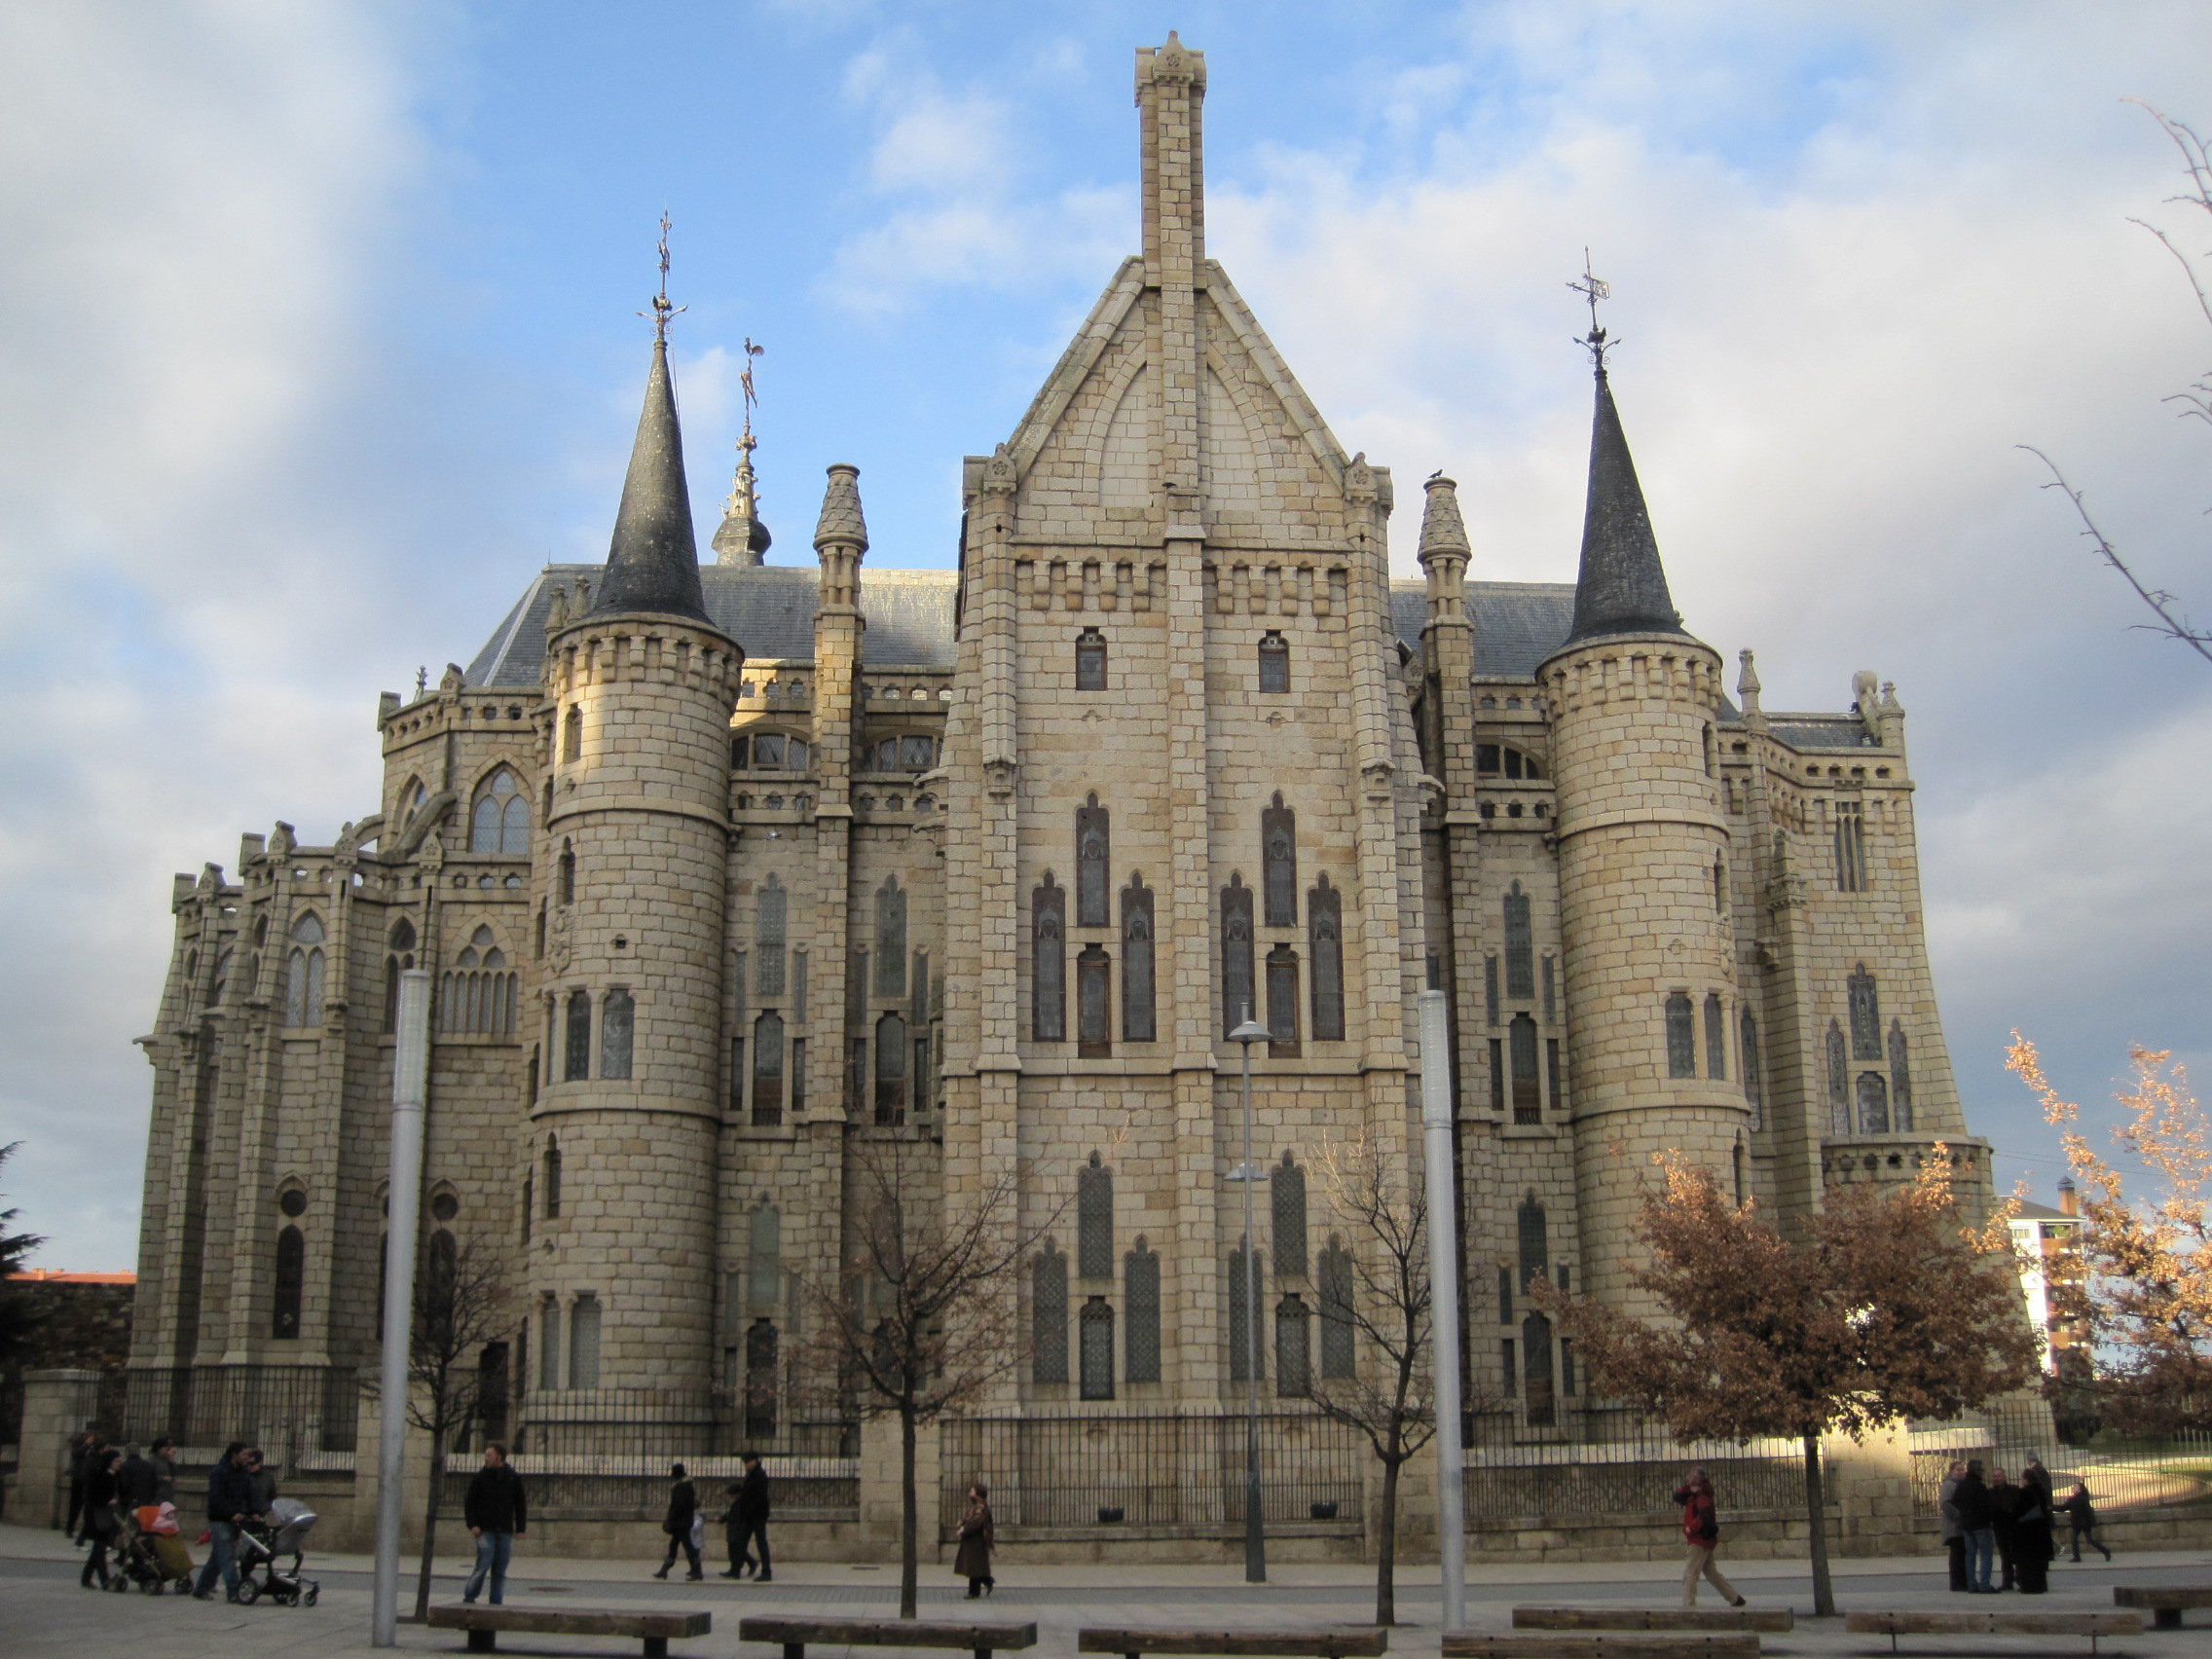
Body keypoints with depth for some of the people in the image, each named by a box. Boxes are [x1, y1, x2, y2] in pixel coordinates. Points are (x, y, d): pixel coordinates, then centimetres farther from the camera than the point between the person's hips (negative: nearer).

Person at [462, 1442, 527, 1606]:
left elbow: (520, 1505, 12)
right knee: (484, 1564, -12)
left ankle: (496, 1602, 9)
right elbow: (469, 1502, 5)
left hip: (505, 1531, 2)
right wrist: (472, 1524, -7)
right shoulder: (479, 1478, 3)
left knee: (500, 1570, 3)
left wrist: (520, 1528, 5)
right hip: (485, 1529, -2)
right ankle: (469, 1596, 3)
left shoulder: (514, 1479, 6)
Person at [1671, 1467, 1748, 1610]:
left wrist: (1692, 1528, -24)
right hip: (1705, 1541, 10)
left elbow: (1706, 1515, -30)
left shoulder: (1702, 1497, -16)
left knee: (1689, 1574, -9)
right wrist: (1687, 1488, -7)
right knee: (1711, 1573, 18)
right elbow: (1677, 1497, 9)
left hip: (1700, 1541, -10)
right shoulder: (1692, 1495, 14)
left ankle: (1688, 1605, -9)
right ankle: (1735, 1599, 24)